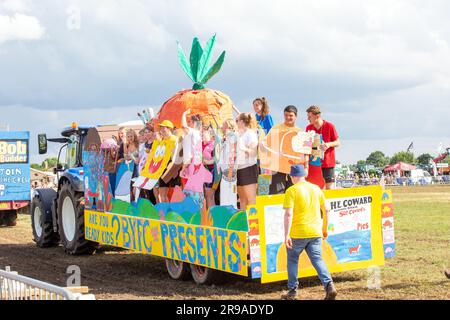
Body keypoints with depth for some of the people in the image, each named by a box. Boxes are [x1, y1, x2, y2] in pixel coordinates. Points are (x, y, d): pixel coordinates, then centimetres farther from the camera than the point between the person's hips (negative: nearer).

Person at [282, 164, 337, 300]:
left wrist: (286, 235, -18)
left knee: (292, 260, 14)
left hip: (298, 233, -4)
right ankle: (329, 285, -17)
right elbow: (326, 210, 15)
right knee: (318, 260, 4)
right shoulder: (316, 189, 10)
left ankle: (292, 291, 19)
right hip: (315, 232, 4)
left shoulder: (292, 191, -8)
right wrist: (324, 228, 26)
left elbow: (288, 214, -17)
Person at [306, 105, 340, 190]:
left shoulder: (329, 126, -7)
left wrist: (329, 144, -22)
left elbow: (338, 142, -2)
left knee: (329, 187, -1)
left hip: (328, 162, -3)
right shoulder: (308, 128, 4)